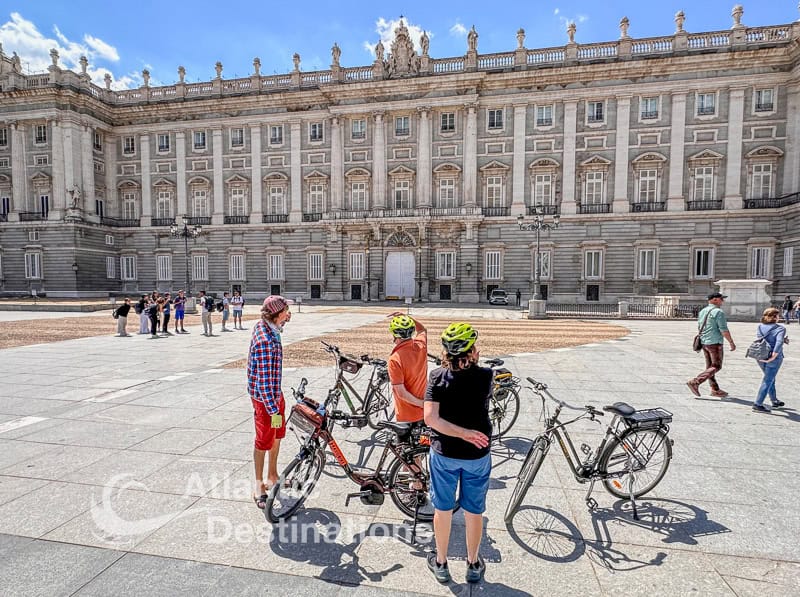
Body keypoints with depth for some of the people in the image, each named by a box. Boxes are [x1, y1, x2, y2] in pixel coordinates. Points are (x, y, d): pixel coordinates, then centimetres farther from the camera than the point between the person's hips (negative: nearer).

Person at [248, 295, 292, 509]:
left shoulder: (264, 326, -1)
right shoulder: (265, 341, -30)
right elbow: (264, 379, -29)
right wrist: (274, 411, -27)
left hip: (275, 392, 10)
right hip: (265, 397, -10)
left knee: (277, 435, 22)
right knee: (264, 441, 6)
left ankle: (272, 476, 41)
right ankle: (259, 487, 25)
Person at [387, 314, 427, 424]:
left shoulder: (394, 359, -25)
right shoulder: (421, 345, -9)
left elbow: (401, 393, -26)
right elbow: (422, 330, 15)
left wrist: (422, 403, -14)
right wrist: (406, 318, 4)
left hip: (406, 416, -5)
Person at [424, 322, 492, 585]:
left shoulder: (437, 376, -16)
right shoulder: (485, 376, -17)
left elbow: (430, 418, -24)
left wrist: (463, 433, -20)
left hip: (444, 454, 0)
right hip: (477, 455, 0)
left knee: (442, 509, 19)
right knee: (474, 512, 19)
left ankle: (440, 563, 37)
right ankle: (473, 564, 39)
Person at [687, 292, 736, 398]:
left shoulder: (702, 312, 13)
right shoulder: (718, 312, -12)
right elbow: (724, 330, -15)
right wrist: (732, 342, -8)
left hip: (704, 342, 8)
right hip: (715, 343, -8)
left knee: (710, 366, 12)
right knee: (716, 366, -3)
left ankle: (715, 390, 17)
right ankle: (695, 382, -14)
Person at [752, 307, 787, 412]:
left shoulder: (760, 327, 3)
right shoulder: (780, 328, -12)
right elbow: (779, 343, -25)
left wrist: (783, 340, 8)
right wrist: (773, 357, -20)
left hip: (760, 357, 6)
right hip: (774, 359, -5)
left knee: (770, 379, 24)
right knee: (768, 381, 2)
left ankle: (774, 401, 39)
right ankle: (757, 404, 0)